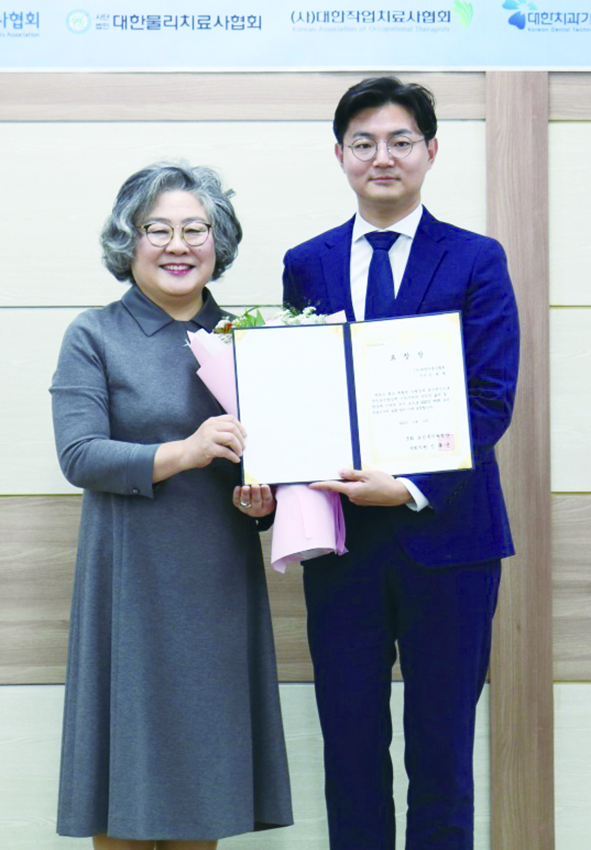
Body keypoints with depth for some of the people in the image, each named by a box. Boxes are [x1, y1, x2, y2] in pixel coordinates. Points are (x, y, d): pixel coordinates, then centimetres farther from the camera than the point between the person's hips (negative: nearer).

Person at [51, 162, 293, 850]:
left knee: (207, 750, 8)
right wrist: (185, 451, -22)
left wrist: (260, 494, -6)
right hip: (133, 574, -3)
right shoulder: (95, 336, 0)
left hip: (220, 577, 4)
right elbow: (79, 456, -10)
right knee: (129, 762, 0)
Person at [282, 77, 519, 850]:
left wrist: (411, 487, -19)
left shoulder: (476, 261, 0)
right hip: (341, 535, 2)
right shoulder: (306, 265, 9)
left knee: (442, 751, 6)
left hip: (443, 532, -2)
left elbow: (492, 399, -8)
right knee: (350, 748, 9)